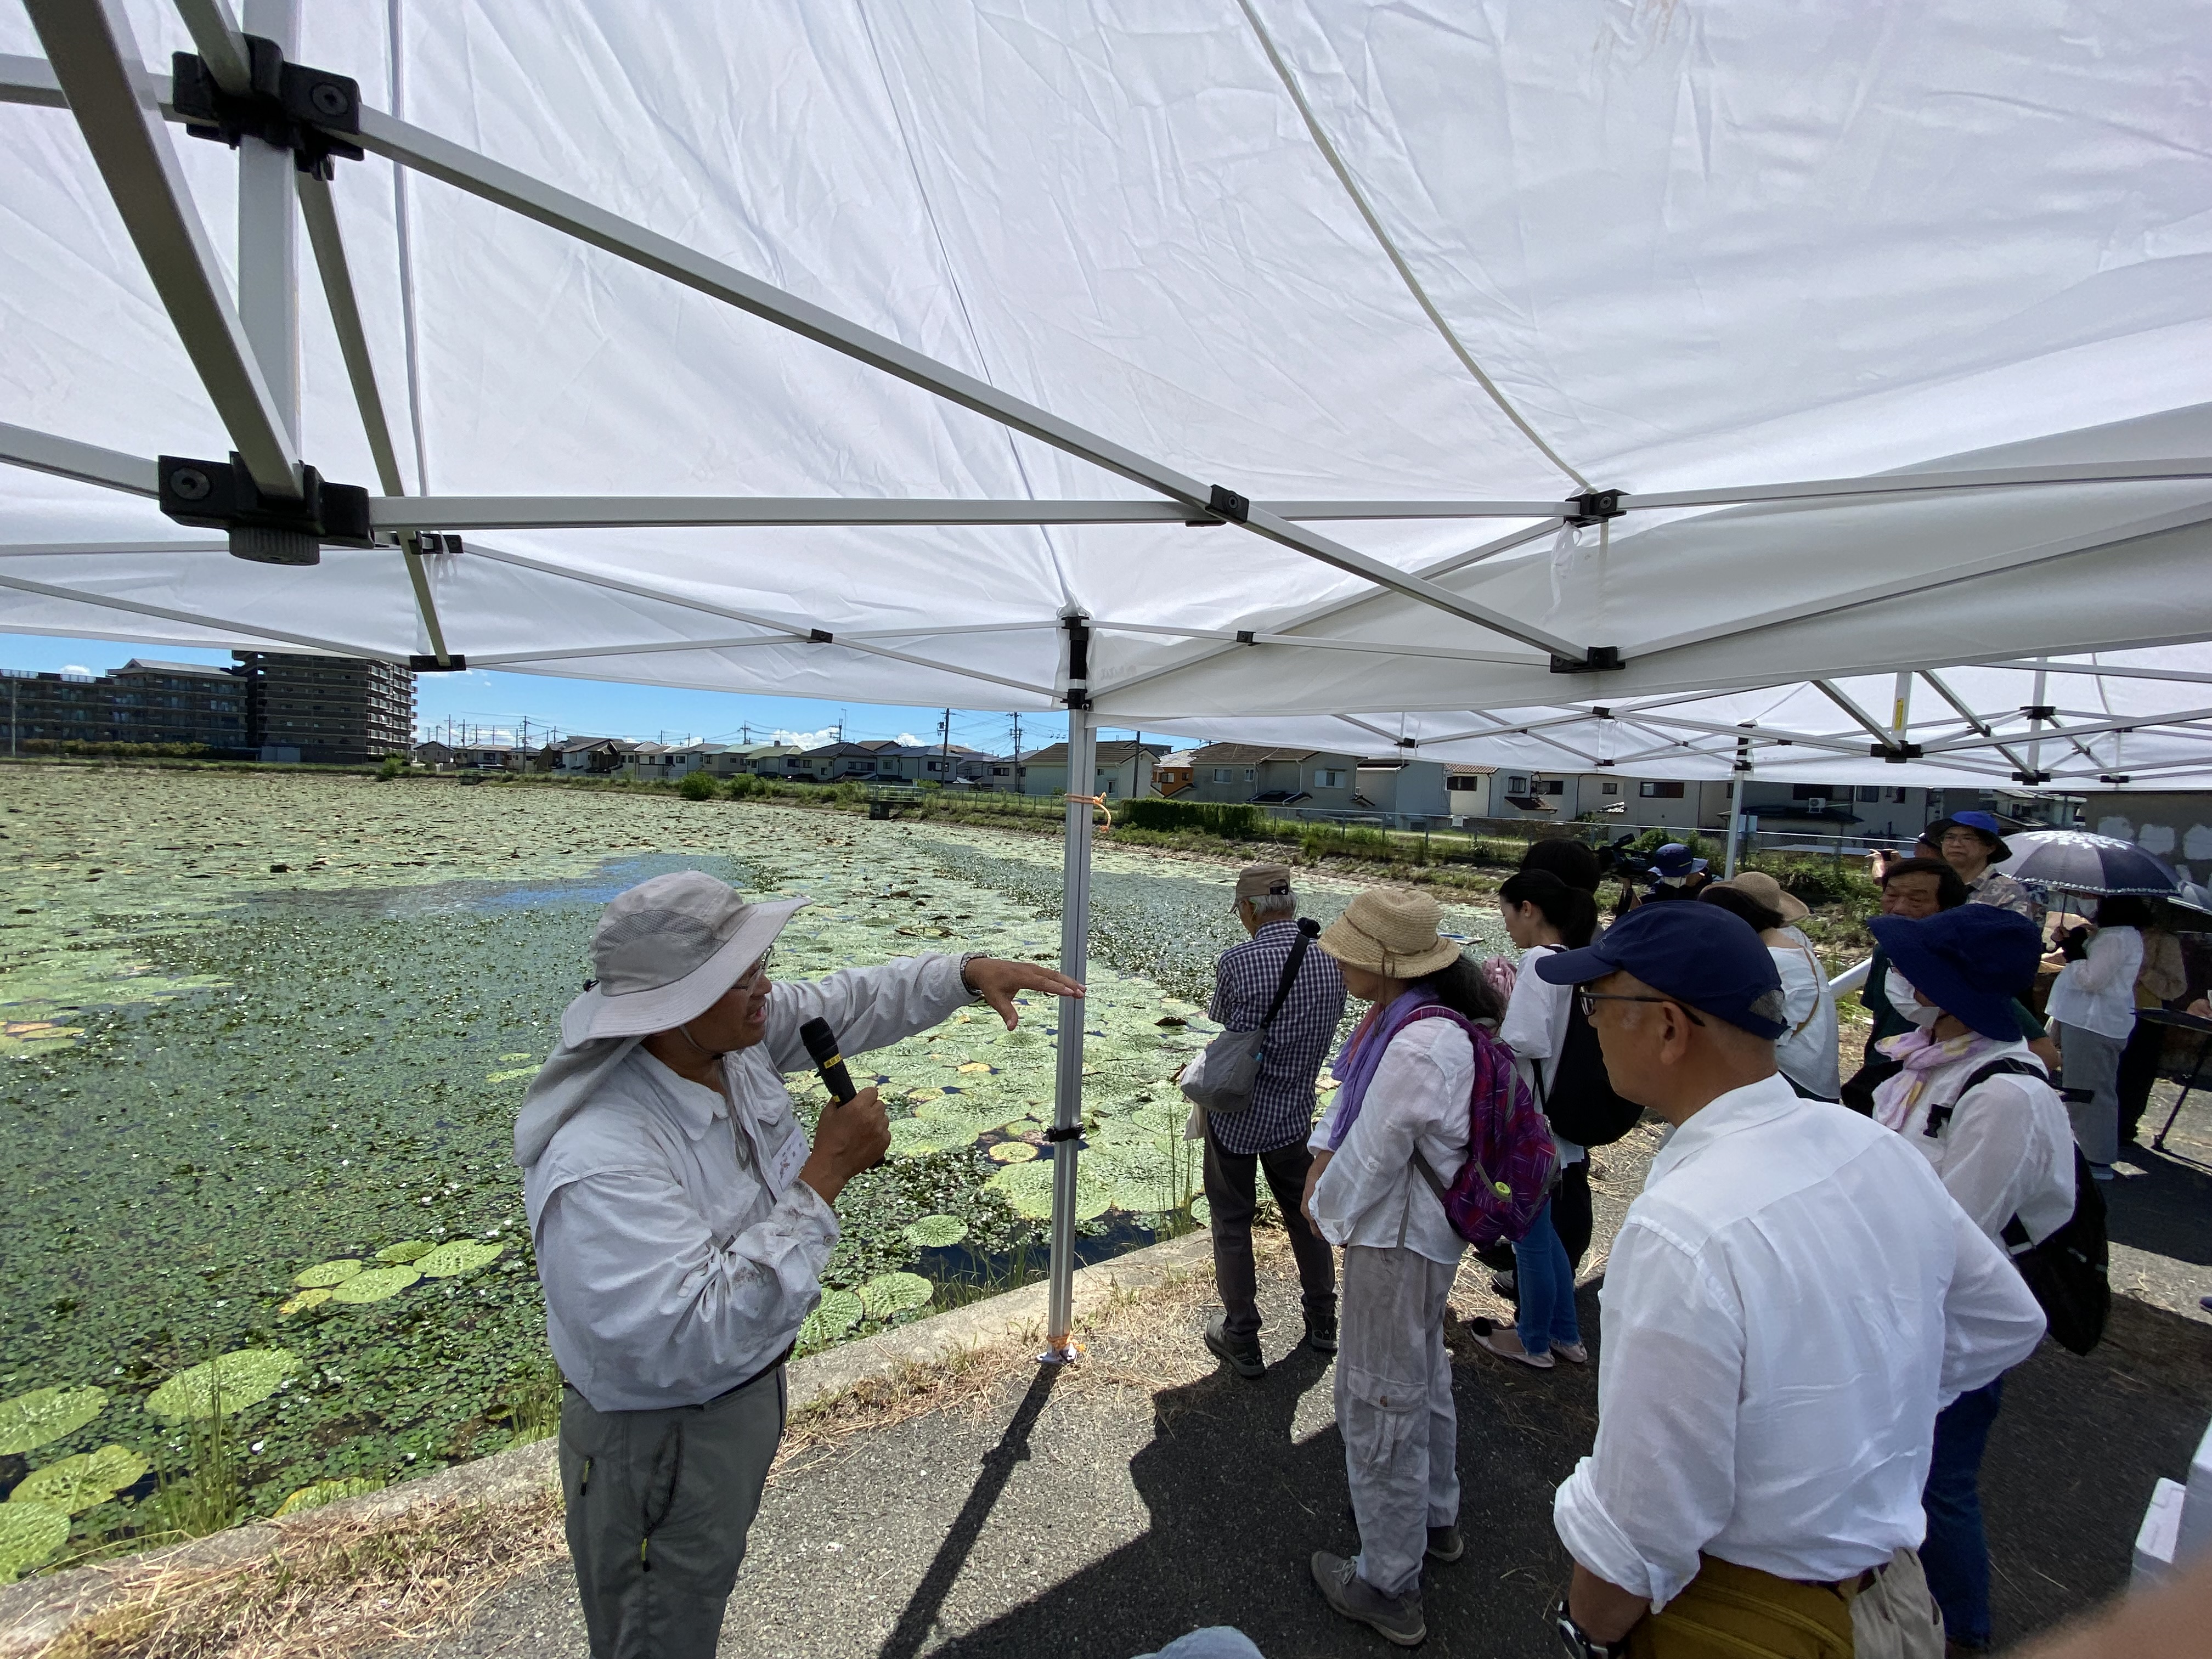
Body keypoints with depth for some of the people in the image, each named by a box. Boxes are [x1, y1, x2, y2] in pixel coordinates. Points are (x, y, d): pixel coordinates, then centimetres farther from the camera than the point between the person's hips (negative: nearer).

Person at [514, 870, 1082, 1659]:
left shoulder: (729, 1034, -16)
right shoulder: (599, 1164, -39)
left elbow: (847, 1003, -3)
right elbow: (698, 1338, -40)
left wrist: (970, 971, -14)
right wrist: (826, 1174, -39)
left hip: (748, 1386, 7)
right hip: (665, 1445, -7)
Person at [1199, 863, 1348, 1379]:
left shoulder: (1237, 961, -22)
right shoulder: (1330, 960, -8)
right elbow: (1328, 1028, 5)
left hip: (1235, 1114, -4)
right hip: (1294, 1113, 5)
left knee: (1232, 1224, 13)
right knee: (1304, 1213, 24)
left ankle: (1242, 1341, 26)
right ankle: (1322, 1322, 41)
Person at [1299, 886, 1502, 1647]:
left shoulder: (1417, 1047, -34)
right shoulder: (1400, 1014, -3)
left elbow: (1372, 1159, -25)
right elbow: (1355, 1092, 8)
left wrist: (1325, 1208, -7)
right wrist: (1323, 1158, -3)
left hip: (1398, 1241, -10)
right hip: (1423, 1230, 10)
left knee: (1377, 1401, 10)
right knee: (1422, 1376, 29)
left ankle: (1388, 1588, 32)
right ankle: (1436, 1518, 54)